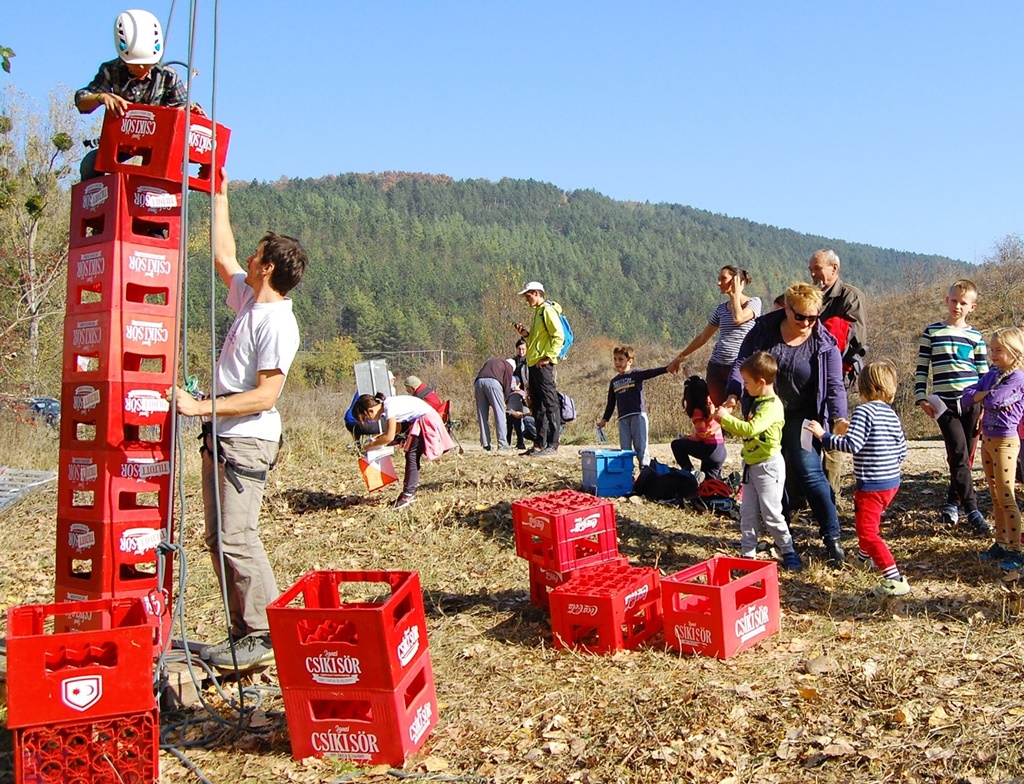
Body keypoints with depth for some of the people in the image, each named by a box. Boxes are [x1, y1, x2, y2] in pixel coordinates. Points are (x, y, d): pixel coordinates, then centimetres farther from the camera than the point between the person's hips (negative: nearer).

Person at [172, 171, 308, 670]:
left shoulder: (278, 323, -16)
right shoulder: (250, 299, 11)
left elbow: (264, 396, -21)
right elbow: (222, 257, 27)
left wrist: (200, 407, -22)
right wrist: (220, 196, 27)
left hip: (247, 442, -10)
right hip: (222, 437, 10)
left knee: (236, 537, -12)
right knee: (219, 538, 9)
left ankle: (262, 637, -3)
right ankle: (244, 633, 15)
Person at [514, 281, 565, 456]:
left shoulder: (548, 310, -9)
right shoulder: (538, 312, 21)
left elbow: (559, 337, -17)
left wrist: (548, 357, -20)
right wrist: (526, 334, 11)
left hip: (543, 365, -10)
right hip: (533, 364, 10)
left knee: (550, 404, -8)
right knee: (538, 406, 11)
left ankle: (553, 445, -8)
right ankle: (540, 444, 16)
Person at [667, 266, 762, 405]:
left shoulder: (754, 302, 1)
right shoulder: (721, 309, 15)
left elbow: (738, 318, -20)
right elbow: (703, 337, 21)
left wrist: (736, 293, -4)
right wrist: (680, 357, 22)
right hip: (716, 367, 5)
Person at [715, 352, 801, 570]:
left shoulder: (772, 405, -20)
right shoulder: (756, 402, 11)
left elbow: (750, 429, -31)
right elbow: (745, 431, 17)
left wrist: (726, 418, -23)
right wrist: (727, 417, 2)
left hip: (768, 464, -9)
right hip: (751, 464, 9)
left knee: (771, 513, -3)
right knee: (747, 512, 10)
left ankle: (788, 552, 11)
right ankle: (747, 553, 16)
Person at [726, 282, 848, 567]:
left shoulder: (824, 343, -10)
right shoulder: (764, 330, -7)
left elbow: (834, 385, -12)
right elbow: (742, 363, -5)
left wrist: (839, 416, -29)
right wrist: (733, 394, -22)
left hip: (801, 417, -2)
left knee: (810, 471, -15)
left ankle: (832, 537, -10)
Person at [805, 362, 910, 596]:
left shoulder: (864, 411, -17)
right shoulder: (892, 414, 7)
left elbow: (852, 445, -27)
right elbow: (902, 452, 11)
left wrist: (824, 435, -20)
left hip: (871, 485, -9)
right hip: (892, 482, 9)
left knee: (867, 532, -8)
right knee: (872, 521, 32)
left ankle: (894, 579, -15)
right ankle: (864, 556, 57)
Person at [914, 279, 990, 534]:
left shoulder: (975, 336, 10)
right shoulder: (932, 332, 7)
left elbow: (984, 374, 12)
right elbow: (922, 368, 8)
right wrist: (921, 398, -1)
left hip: (972, 402, 2)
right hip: (945, 404, -2)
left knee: (965, 457, 5)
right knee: (959, 454, -12)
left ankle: (952, 503, 21)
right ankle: (972, 511, -13)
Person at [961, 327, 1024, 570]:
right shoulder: (990, 376, 9)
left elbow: (992, 401, -25)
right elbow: (966, 397, 0)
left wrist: (983, 396, -5)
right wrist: (987, 394, -15)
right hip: (987, 440, 8)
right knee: (996, 497, 13)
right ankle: (1001, 544, 22)